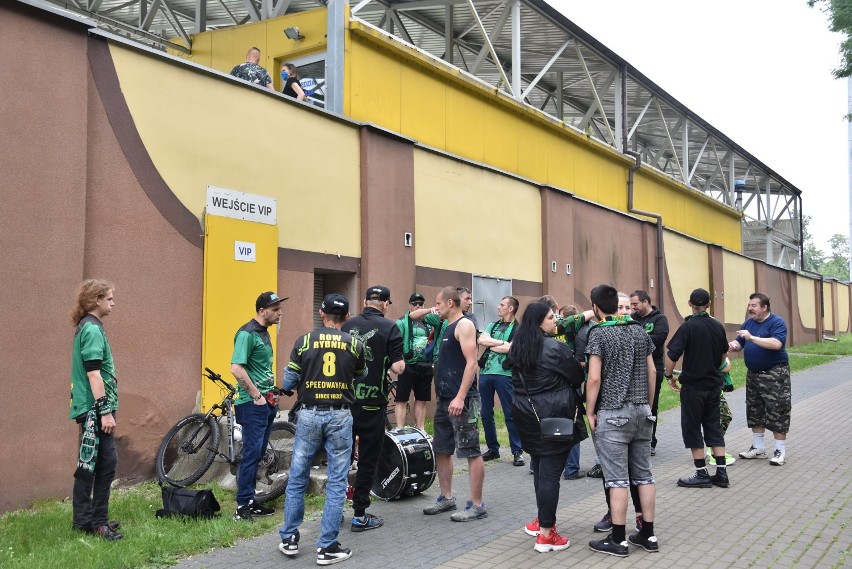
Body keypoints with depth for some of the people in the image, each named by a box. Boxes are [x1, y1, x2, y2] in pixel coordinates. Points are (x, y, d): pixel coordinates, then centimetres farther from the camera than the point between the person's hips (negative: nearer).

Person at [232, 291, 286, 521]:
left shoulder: (264, 332, 14)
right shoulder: (247, 333, -14)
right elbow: (236, 368, -22)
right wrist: (256, 396, -17)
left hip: (266, 402, 9)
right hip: (252, 404, -9)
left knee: (258, 454, 12)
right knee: (252, 453, -8)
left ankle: (250, 501, 20)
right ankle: (242, 506, -2)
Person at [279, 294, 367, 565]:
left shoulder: (303, 342, -2)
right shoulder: (355, 345, 0)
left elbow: (288, 383, -1)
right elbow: (361, 376, 17)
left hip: (309, 415, 1)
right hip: (340, 416, 0)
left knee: (297, 479, 14)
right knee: (336, 483, 5)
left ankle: (289, 539, 22)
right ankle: (327, 547, 7)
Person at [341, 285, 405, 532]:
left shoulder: (348, 325, 3)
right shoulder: (390, 328, -9)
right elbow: (397, 367, -14)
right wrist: (400, 363, 7)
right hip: (372, 403, -4)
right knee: (368, 459, 6)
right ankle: (360, 516, 10)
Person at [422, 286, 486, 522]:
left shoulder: (464, 325, -10)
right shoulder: (448, 327, 17)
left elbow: (471, 363, -19)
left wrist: (460, 397, -24)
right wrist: (443, 395, 19)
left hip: (462, 400, -10)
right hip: (444, 399, 10)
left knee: (471, 452, -4)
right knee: (441, 450, 14)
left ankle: (477, 505, 1)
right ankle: (447, 498, 25)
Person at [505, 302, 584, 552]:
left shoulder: (517, 348, 7)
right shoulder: (556, 347, -13)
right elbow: (578, 377, -3)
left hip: (526, 413, 7)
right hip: (554, 415, -7)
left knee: (539, 466, 19)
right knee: (550, 471, -4)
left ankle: (542, 519, 29)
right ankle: (546, 534, -1)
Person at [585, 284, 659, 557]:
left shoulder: (599, 333, -9)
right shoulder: (639, 331, 9)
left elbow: (594, 378, -15)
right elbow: (652, 372, 11)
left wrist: (590, 412, -5)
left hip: (613, 413, -6)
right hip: (641, 411, 6)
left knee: (617, 478, -2)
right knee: (644, 475, 11)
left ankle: (618, 540, 4)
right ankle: (648, 534, 17)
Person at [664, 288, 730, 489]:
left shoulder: (688, 326, -15)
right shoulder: (718, 326, 3)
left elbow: (672, 355, -20)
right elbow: (723, 354, 18)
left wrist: (669, 376, -5)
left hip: (693, 385, -6)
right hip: (714, 384, 6)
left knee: (692, 428, 4)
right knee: (714, 427, 13)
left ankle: (702, 474, 6)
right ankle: (721, 472, 14)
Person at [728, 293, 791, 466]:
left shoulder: (777, 322, -11)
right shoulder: (748, 322, 10)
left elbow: (776, 344, -26)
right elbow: (739, 343, 11)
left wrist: (752, 337, -29)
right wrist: (734, 345, -13)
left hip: (774, 373, -7)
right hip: (753, 374, 7)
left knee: (776, 411, -6)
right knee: (754, 411, 11)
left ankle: (780, 450, 3)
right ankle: (758, 448, 22)